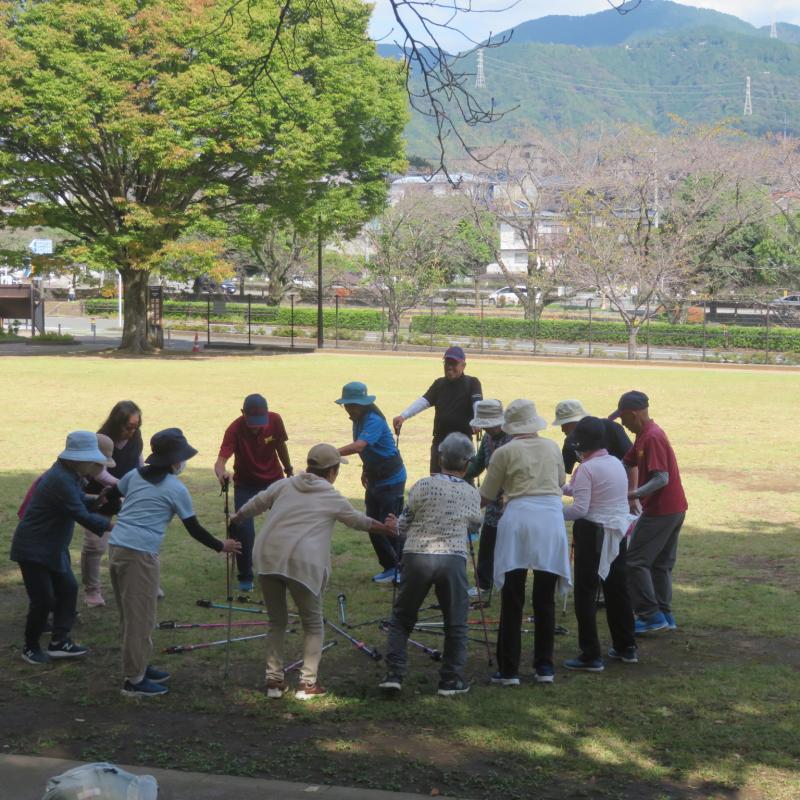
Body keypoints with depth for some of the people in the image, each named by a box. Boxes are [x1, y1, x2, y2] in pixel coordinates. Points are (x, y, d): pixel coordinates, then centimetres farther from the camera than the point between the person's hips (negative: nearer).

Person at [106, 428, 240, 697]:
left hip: (116, 548, 8)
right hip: (140, 555, -7)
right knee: (140, 618, 0)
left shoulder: (135, 475, 13)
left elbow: (108, 498, 22)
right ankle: (134, 680, 4)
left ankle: (139, 666, 31)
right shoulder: (176, 489, -4)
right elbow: (194, 529, 0)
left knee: (132, 615, 19)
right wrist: (222, 547, 14)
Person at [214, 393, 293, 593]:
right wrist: (221, 472, -61)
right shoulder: (235, 429, -27)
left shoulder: (275, 420, -18)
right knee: (243, 528, -12)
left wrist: (289, 470, 12)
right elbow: (221, 460, -39)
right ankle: (245, 577, 4)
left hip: (274, 479, 2)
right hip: (245, 484, -2)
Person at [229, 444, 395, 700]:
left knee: (277, 622, 18)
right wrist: (389, 530, 39)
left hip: (267, 556, 4)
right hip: (302, 563, -4)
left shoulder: (285, 485, 17)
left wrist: (236, 519, 40)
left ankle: (274, 680, 18)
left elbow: (256, 503, 21)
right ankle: (307, 682, 9)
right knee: (313, 623, 14)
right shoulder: (332, 499, 11)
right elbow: (361, 521, 23)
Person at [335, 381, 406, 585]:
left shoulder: (374, 421, -26)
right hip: (375, 479, 9)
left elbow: (358, 446, -41)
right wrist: (365, 470, 11)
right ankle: (389, 567, 19)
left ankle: (400, 569, 4)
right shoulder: (358, 419, 4)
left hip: (391, 479, -9)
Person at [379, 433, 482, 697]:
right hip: (453, 559, 0)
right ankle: (451, 680, 12)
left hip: (416, 557, 0)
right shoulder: (472, 494, 7)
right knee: (456, 623, 12)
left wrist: (395, 524, 30)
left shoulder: (423, 486, 2)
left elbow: (404, 526, 7)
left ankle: (394, 673, 6)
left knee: (401, 618, 13)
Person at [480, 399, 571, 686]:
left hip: (518, 519, -3)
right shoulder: (552, 448, 12)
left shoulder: (505, 452, 2)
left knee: (512, 601, 3)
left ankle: (508, 670, 3)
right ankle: (544, 667, 14)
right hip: (551, 521, 3)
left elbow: (486, 497, 8)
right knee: (545, 600, 10)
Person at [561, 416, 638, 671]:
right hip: (618, 533, 8)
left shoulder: (586, 469, -16)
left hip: (593, 534, -8)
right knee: (617, 589, 18)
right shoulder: (617, 463, 8)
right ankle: (626, 648, 28)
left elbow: (580, 509, -21)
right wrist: (565, 488, 22)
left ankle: (591, 655, 0)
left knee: (585, 593, 0)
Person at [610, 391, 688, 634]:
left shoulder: (652, 438, -19)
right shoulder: (644, 436, 13)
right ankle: (665, 616, 20)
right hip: (674, 509, 10)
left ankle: (651, 616, -4)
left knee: (635, 562, -5)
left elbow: (661, 478, -25)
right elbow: (625, 463, 19)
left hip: (660, 511, -10)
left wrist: (634, 494, -30)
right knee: (661, 564, 16)